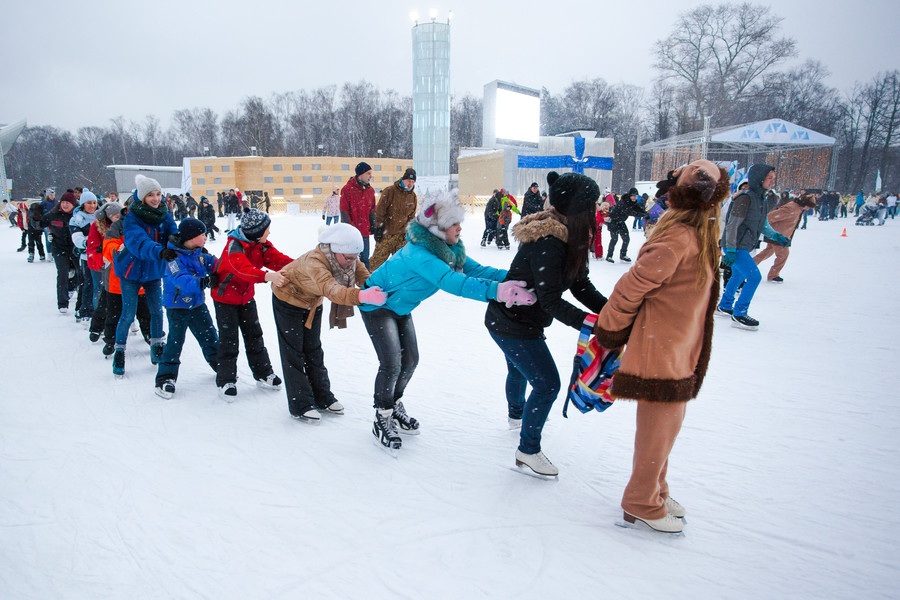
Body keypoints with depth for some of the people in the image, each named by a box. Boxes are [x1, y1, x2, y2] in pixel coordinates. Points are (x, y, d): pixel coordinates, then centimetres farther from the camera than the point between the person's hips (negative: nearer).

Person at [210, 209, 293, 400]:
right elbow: (242, 268, -48)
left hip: (246, 296, 7)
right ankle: (226, 381, 10)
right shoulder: (234, 246, -29)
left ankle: (263, 374, 24)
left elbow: (277, 259, -19)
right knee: (228, 339, -3)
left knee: (254, 335, 13)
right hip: (225, 296, -7)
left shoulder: (262, 244, -6)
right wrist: (267, 276, -65)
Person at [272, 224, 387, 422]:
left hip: (313, 303, 7)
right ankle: (300, 406, 8)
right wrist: (361, 296, -76)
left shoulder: (349, 259, -22)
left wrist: (376, 292, -46)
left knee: (313, 350, 16)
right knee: (293, 353, -1)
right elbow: (331, 289, -60)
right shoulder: (314, 262, -44)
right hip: (288, 300, -7)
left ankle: (322, 398, 26)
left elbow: (363, 275, -25)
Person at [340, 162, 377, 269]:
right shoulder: (348, 189, -9)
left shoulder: (370, 190, 9)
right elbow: (344, 210, -9)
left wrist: (373, 225, 9)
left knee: (365, 257, 12)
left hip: (365, 230, 5)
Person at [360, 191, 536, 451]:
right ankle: (381, 421, 8)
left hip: (401, 307, 8)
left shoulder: (449, 247, -10)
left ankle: (394, 406, 34)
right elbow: (452, 282, -48)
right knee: (391, 364, -12)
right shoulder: (419, 253, -37)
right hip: (378, 304, -8)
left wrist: (511, 278, -30)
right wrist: (497, 290, -57)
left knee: (410, 360, 10)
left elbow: (473, 268, -15)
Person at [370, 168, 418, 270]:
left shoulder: (413, 197, 8)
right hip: (386, 232, -5)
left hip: (401, 234, 5)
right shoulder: (390, 191, -9)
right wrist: (378, 227, -11)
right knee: (378, 259, -3)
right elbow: (380, 210, -8)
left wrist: (407, 232, 10)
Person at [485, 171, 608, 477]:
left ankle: (516, 415, 60)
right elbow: (551, 301, -31)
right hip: (513, 325, -11)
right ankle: (528, 451, 12)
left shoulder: (567, 236, 0)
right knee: (547, 384, -5)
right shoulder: (548, 243, -31)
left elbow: (580, 284, 0)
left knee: (519, 369, 32)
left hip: (508, 319, 11)